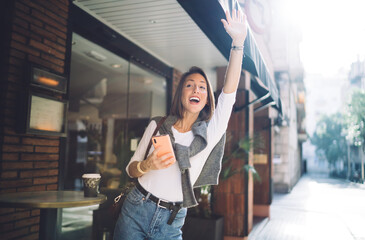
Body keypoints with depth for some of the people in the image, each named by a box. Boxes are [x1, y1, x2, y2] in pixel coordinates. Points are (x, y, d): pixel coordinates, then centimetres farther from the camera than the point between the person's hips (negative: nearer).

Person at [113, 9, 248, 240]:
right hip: (136, 210, 1)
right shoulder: (157, 126, 2)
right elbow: (131, 169, 7)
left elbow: (229, 92, -13)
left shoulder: (211, 132, 0)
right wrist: (146, 165, -17)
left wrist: (238, 42, -22)